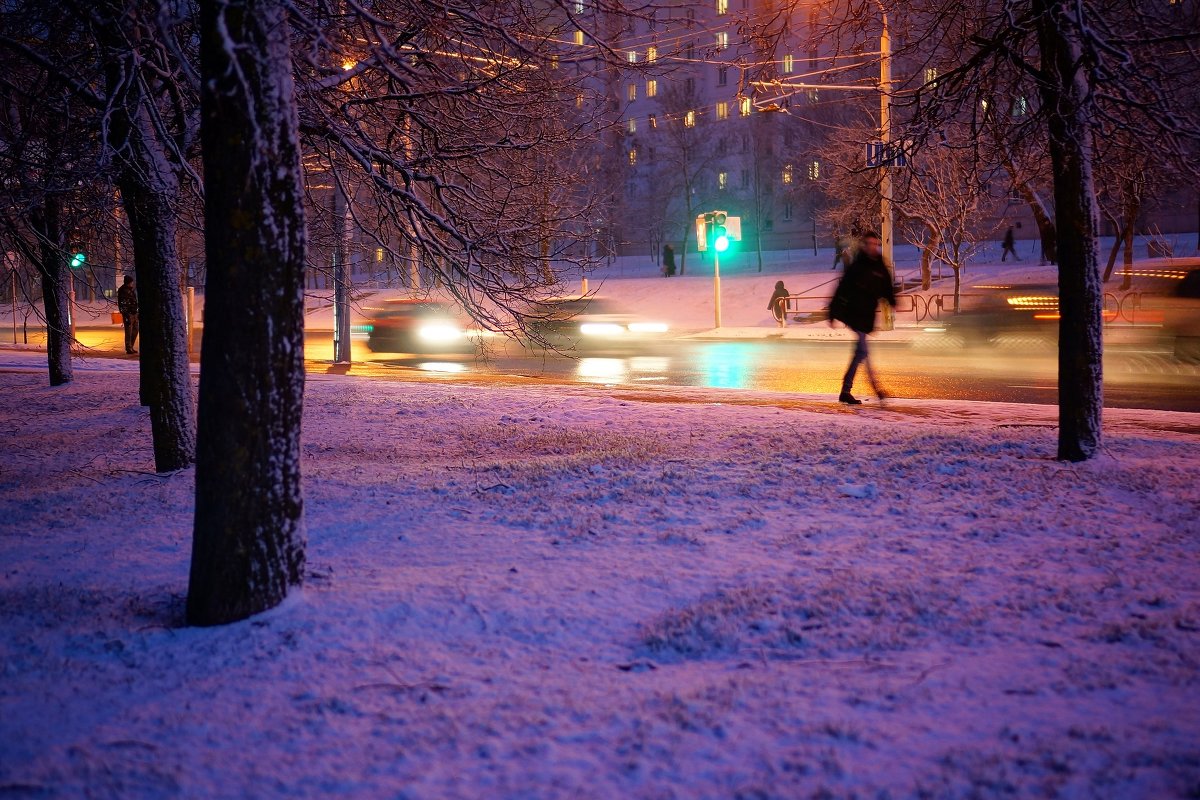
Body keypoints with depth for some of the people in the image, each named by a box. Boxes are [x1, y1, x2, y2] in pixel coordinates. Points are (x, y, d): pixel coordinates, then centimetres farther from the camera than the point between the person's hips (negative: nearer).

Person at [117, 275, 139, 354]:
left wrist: (138, 312, 19)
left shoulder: (133, 289, 13)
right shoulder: (122, 291, -11)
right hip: (128, 313, -8)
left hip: (134, 313, 8)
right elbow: (121, 303, -15)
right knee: (129, 331, -6)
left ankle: (131, 347, 21)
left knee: (135, 330, 12)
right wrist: (125, 314, -20)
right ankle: (128, 348, 0)